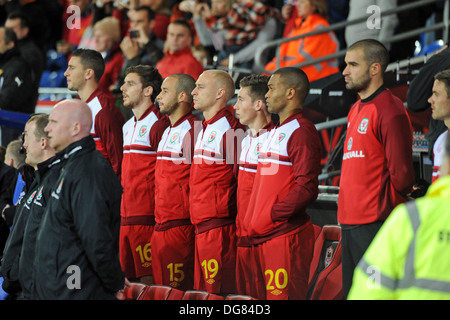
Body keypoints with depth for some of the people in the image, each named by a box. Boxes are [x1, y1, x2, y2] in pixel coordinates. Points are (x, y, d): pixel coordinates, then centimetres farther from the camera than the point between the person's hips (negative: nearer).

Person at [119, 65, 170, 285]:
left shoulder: (158, 125, -10)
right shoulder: (128, 126, 18)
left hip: (147, 217, -9)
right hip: (126, 217, 9)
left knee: (148, 279, -7)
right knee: (129, 278, 9)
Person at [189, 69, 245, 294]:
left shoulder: (230, 129, -12)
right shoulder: (204, 130, 19)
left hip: (219, 225, -10)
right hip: (201, 226, 10)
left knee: (219, 293, -9)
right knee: (202, 289, 11)